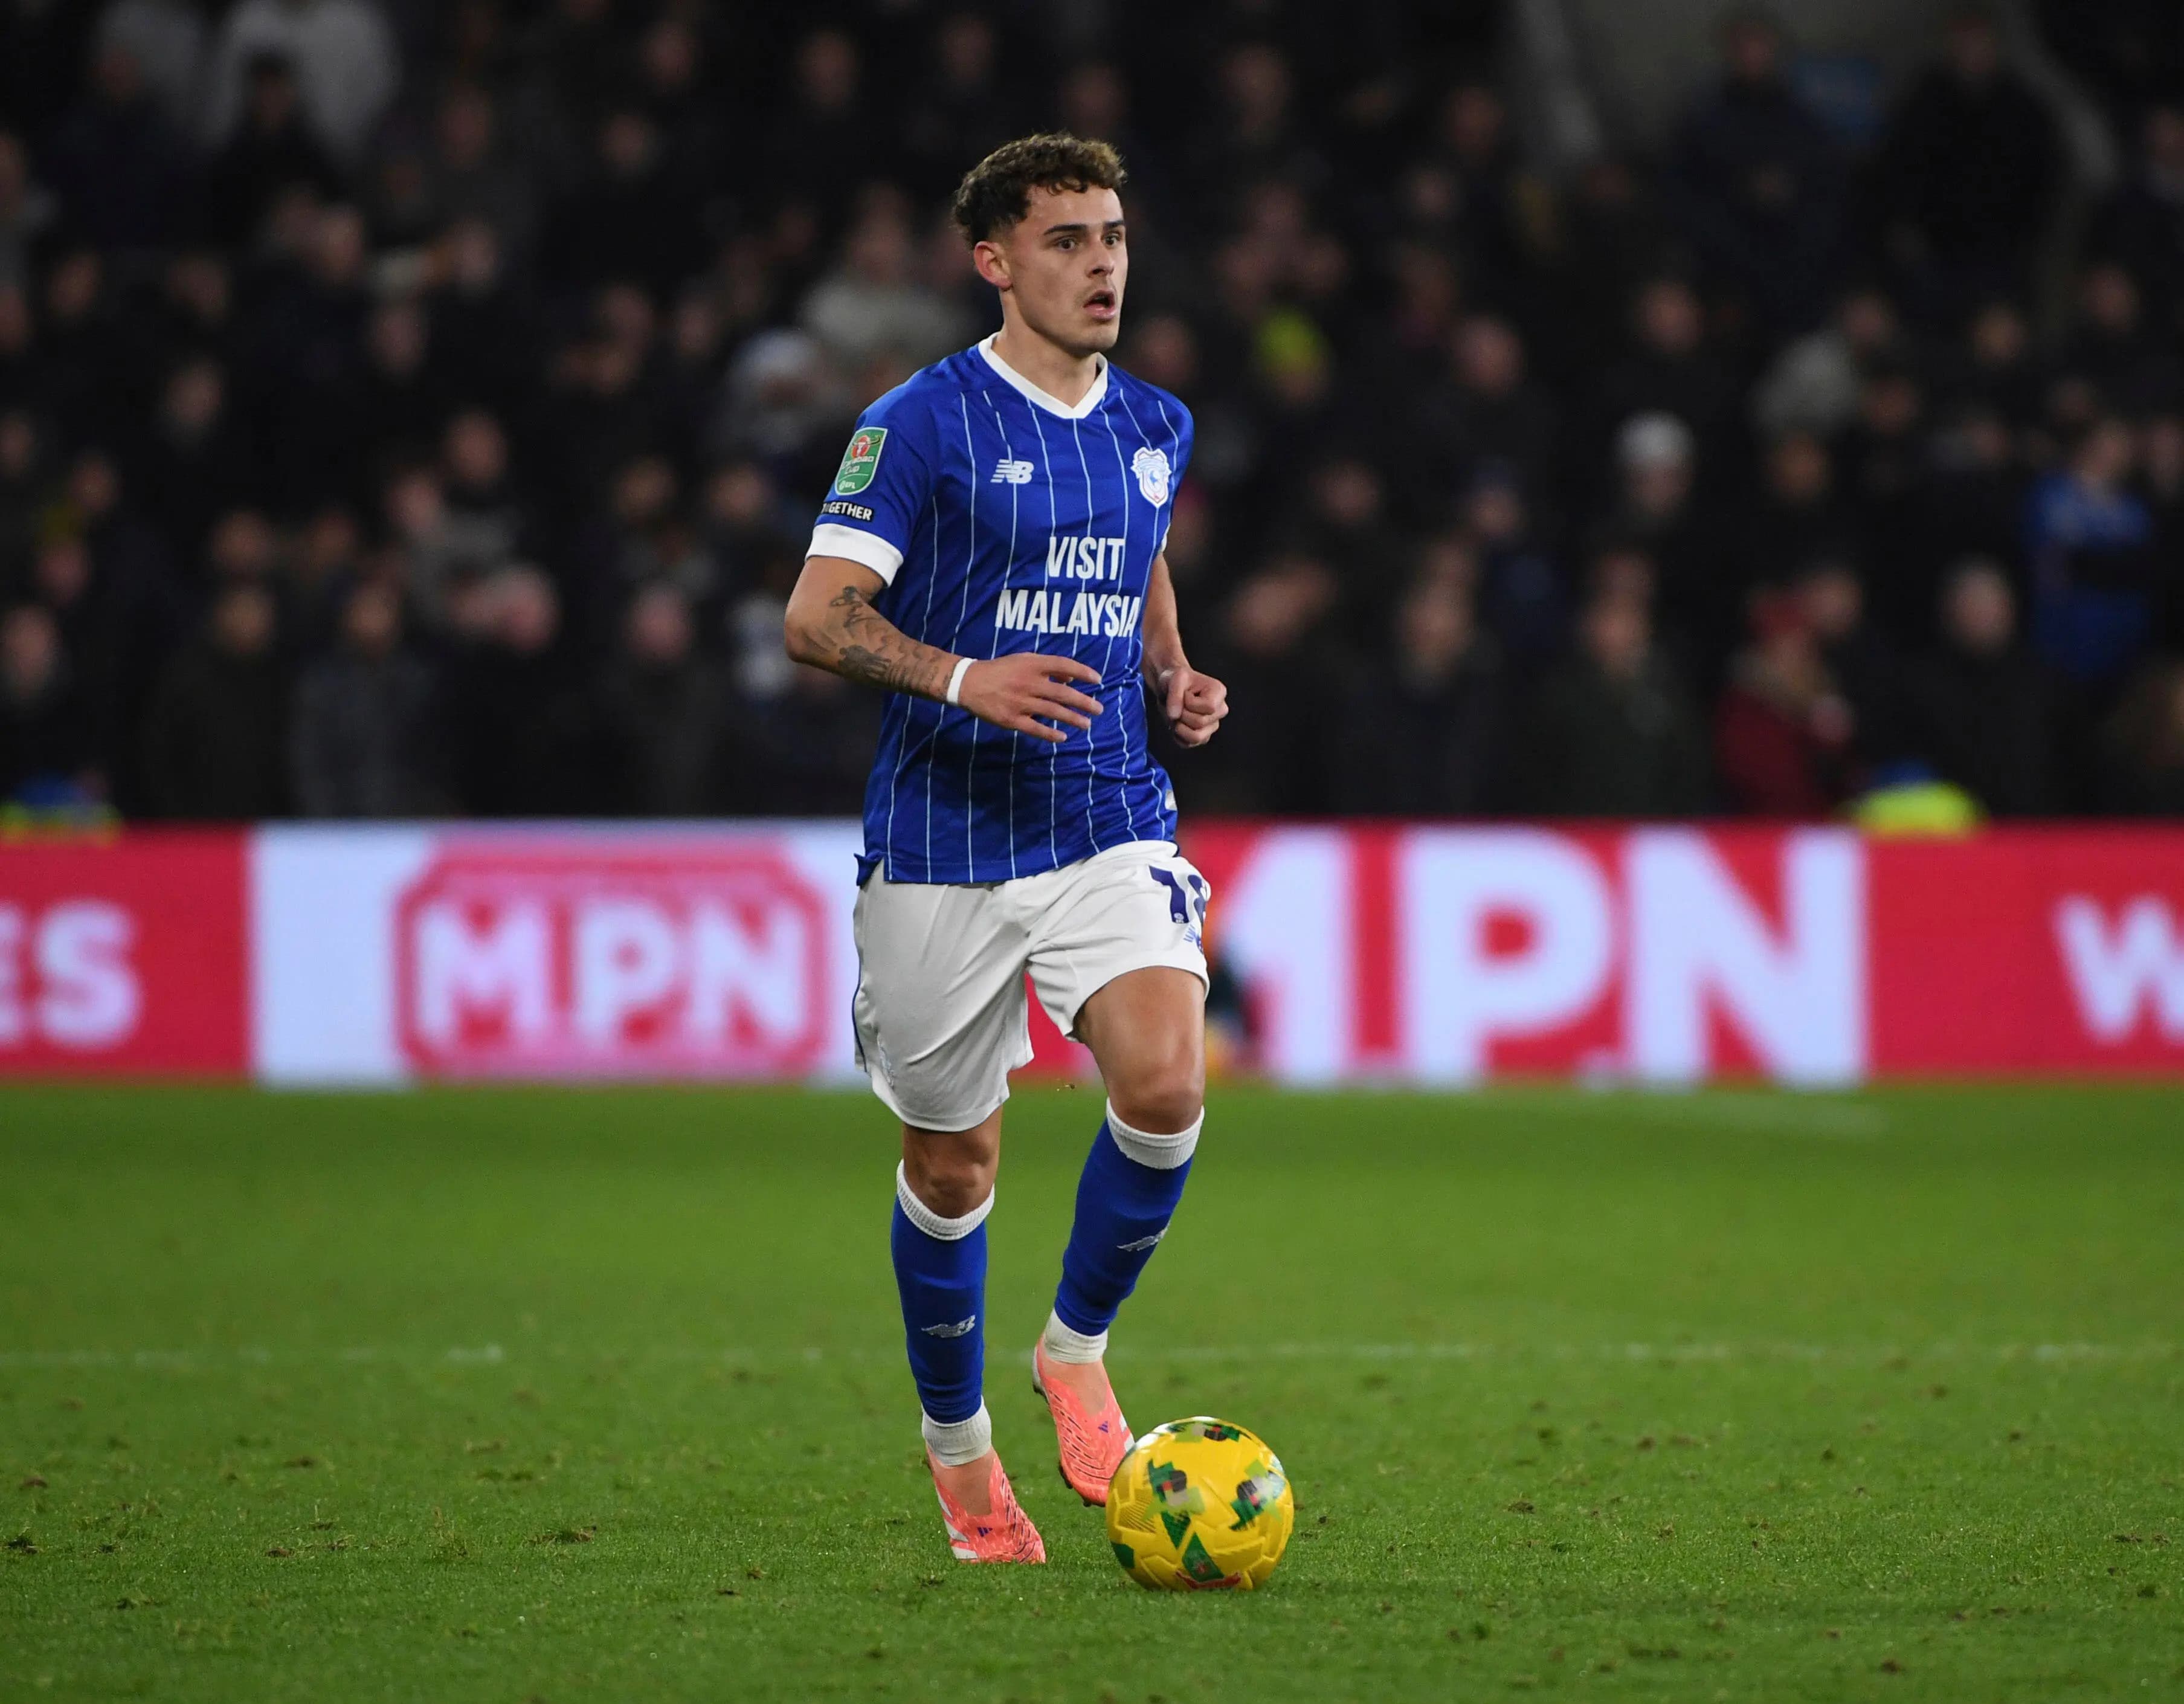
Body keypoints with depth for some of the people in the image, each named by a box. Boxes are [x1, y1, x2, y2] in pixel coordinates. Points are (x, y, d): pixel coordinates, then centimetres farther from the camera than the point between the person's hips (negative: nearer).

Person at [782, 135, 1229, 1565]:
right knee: (953, 1162, 7)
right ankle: (959, 1445, 29)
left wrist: (1177, 680, 7)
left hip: (1114, 826, 3)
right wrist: (965, 677, -27)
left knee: (1166, 1084, -21)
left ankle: (1077, 1351, 3)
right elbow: (817, 617, -12)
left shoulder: (1157, 429, 10)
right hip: (944, 842, -3)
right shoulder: (922, 424, -8)